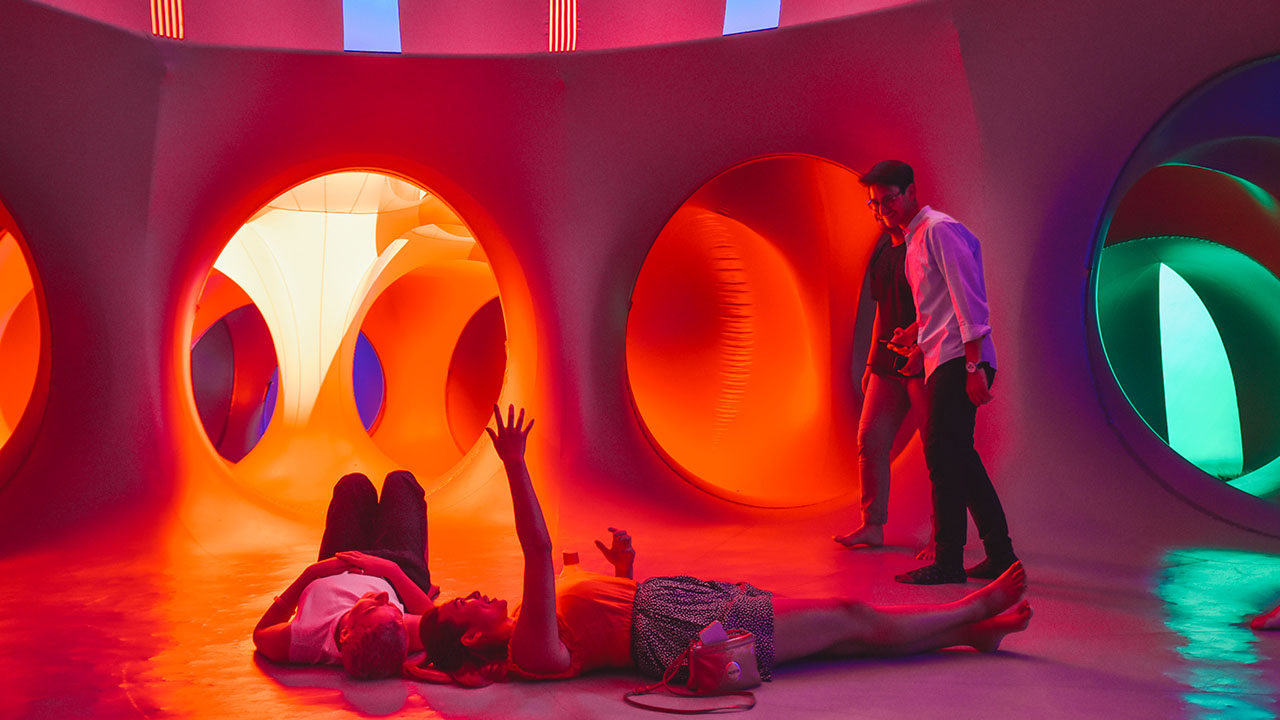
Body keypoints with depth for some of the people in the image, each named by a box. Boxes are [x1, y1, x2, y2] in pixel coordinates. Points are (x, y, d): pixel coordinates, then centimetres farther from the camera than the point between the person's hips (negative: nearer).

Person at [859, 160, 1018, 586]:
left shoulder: (939, 229, -8)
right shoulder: (914, 239, 21)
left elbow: (969, 299, -16)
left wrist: (973, 366, -21)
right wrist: (917, 334, 20)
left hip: (958, 360, -10)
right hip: (944, 362, 10)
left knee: (943, 455, -9)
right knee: (957, 457, 11)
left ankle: (948, 562, -2)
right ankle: (1000, 555, 18)